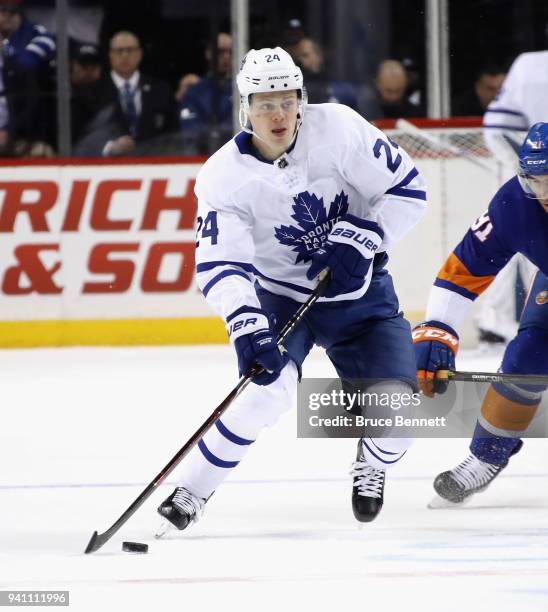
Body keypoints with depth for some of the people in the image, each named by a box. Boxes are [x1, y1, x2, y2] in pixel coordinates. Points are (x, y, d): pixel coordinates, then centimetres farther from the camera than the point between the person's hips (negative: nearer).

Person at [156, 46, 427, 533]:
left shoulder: (339, 129, -17)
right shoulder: (223, 177, -18)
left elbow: (407, 188, -11)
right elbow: (220, 265, -24)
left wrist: (359, 238, -23)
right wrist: (247, 326, -39)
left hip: (358, 291, 2)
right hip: (279, 295, -1)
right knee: (271, 387, -29)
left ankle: (372, 466, 22)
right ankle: (192, 490, -14)